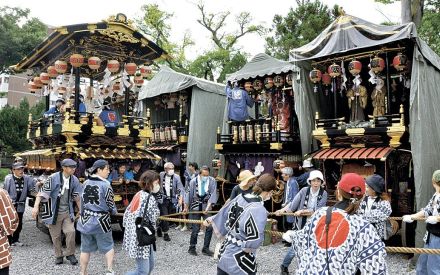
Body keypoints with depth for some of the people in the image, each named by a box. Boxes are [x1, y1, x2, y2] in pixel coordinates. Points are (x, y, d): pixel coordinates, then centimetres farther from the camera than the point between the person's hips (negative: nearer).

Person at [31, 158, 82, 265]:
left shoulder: (74, 180, -3)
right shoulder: (53, 178, -15)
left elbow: (77, 197, 8)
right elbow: (42, 192, -14)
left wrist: (81, 210, 11)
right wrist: (36, 206, -23)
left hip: (67, 212, 2)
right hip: (54, 212, -2)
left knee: (70, 231, -9)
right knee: (56, 235, 8)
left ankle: (70, 254, 12)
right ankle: (58, 256, 28)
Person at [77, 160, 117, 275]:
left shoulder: (85, 183, 2)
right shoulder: (105, 184, -15)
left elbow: (82, 201, 9)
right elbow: (110, 204, -9)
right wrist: (113, 211, 12)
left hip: (86, 220, 5)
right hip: (101, 221, -5)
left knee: (85, 249, 15)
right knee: (108, 247, 12)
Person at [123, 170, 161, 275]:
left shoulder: (139, 194, 8)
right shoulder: (149, 198, -18)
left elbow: (127, 213, 11)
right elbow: (152, 219, -19)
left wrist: (129, 228, 16)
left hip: (134, 236, 10)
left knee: (150, 265, 17)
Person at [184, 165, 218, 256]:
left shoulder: (212, 181, -8)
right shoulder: (193, 181, -8)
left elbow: (213, 194, -12)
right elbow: (189, 194, 0)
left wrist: (208, 207, -20)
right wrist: (186, 207, 3)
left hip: (206, 207, 1)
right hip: (195, 207, -1)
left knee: (209, 227, -4)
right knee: (196, 229, -1)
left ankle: (205, 249, 11)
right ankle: (192, 248, 18)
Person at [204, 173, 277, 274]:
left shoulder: (240, 198, -5)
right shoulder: (259, 210, -25)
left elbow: (223, 214, 11)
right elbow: (255, 239, -35)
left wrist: (211, 220, 29)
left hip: (225, 250, 7)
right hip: (240, 259, -7)